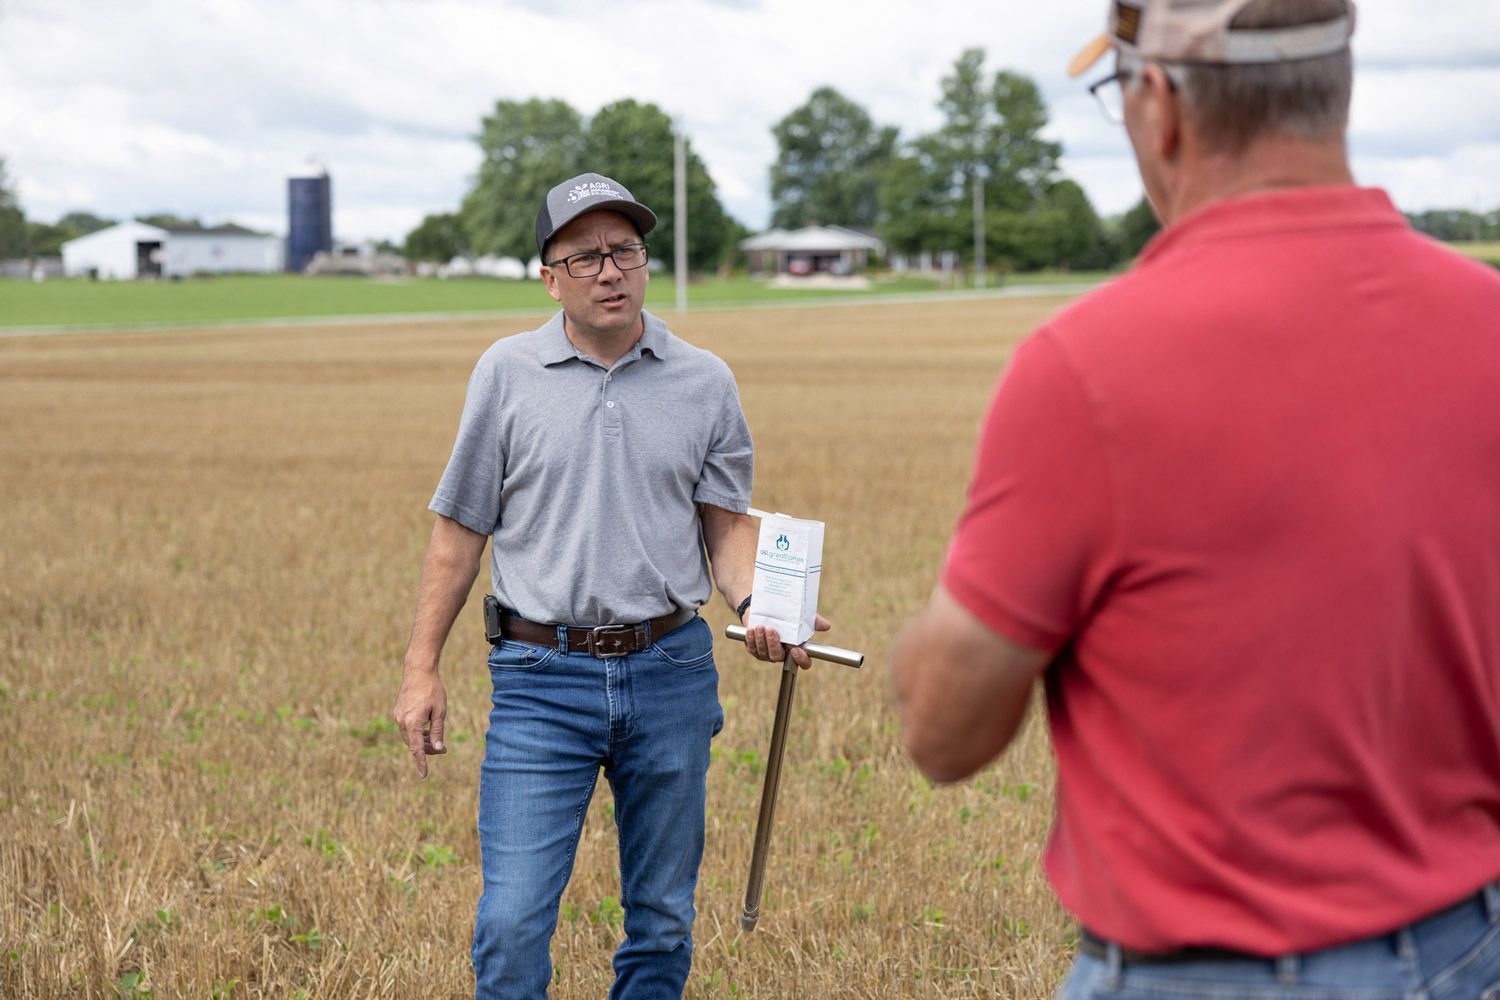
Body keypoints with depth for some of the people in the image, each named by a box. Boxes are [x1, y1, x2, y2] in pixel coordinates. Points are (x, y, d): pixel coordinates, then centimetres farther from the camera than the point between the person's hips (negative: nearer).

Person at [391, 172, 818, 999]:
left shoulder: (705, 383, 5)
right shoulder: (507, 374, 2)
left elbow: (727, 523, 8)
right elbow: (460, 529, 5)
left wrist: (757, 605, -13)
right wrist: (421, 667, 1)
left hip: (671, 673, 2)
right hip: (541, 679, -2)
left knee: (662, 922, 11)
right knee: (513, 923, -9)